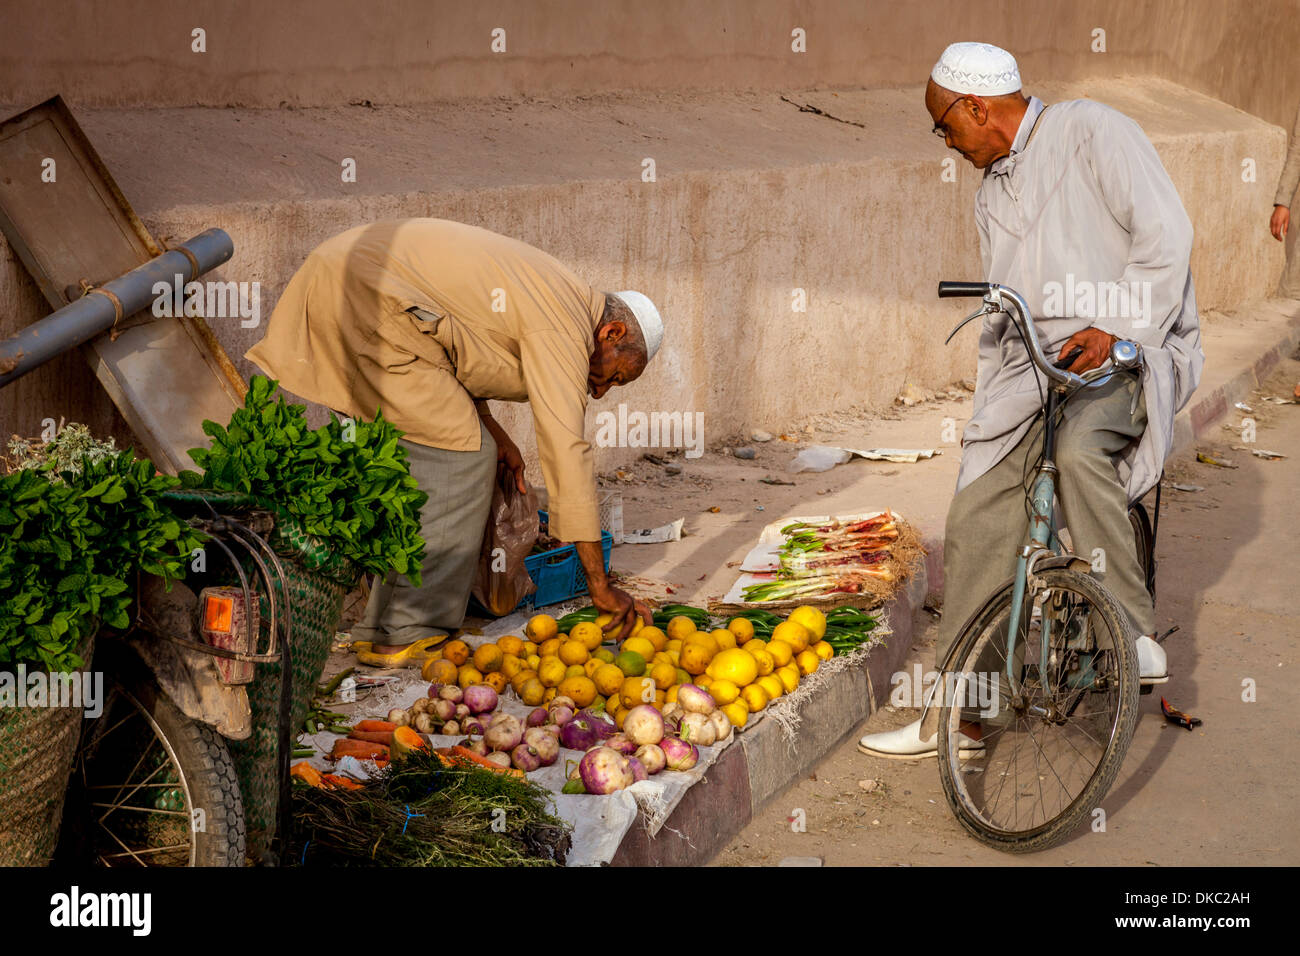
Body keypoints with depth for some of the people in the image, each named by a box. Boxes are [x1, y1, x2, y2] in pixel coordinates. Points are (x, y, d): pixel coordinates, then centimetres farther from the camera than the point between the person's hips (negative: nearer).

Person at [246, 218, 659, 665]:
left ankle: (381, 628, 19)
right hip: (369, 307, -10)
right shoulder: (563, 326, -10)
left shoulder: (547, 290, 20)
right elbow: (566, 452, -15)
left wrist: (492, 433, 15)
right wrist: (601, 586, -13)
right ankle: (407, 636, -4)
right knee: (461, 457, -6)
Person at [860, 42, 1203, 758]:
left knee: (1078, 449, -39)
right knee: (975, 520, -4)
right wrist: (987, 403, 15)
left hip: (1128, 352, -7)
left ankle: (1135, 637, -25)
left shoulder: (1090, 130, -5)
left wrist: (1117, 328, -24)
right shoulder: (992, 191, 20)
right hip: (1034, 371, 7)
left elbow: (1165, 234, -15)